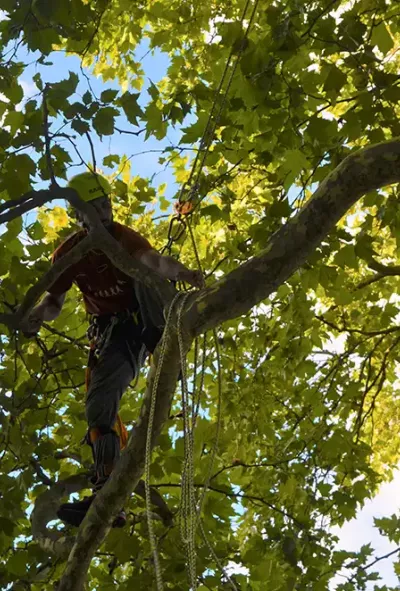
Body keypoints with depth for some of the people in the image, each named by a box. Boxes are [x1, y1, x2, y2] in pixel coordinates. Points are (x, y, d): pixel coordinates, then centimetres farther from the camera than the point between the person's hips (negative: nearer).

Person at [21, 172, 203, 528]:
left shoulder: (125, 237, -10)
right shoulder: (68, 253, -1)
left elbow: (151, 259, -33)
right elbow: (54, 301, 8)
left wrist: (180, 272, -56)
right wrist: (36, 316, -17)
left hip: (148, 320, -2)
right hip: (114, 332, 2)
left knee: (146, 274, -31)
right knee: (99, 404, -16)